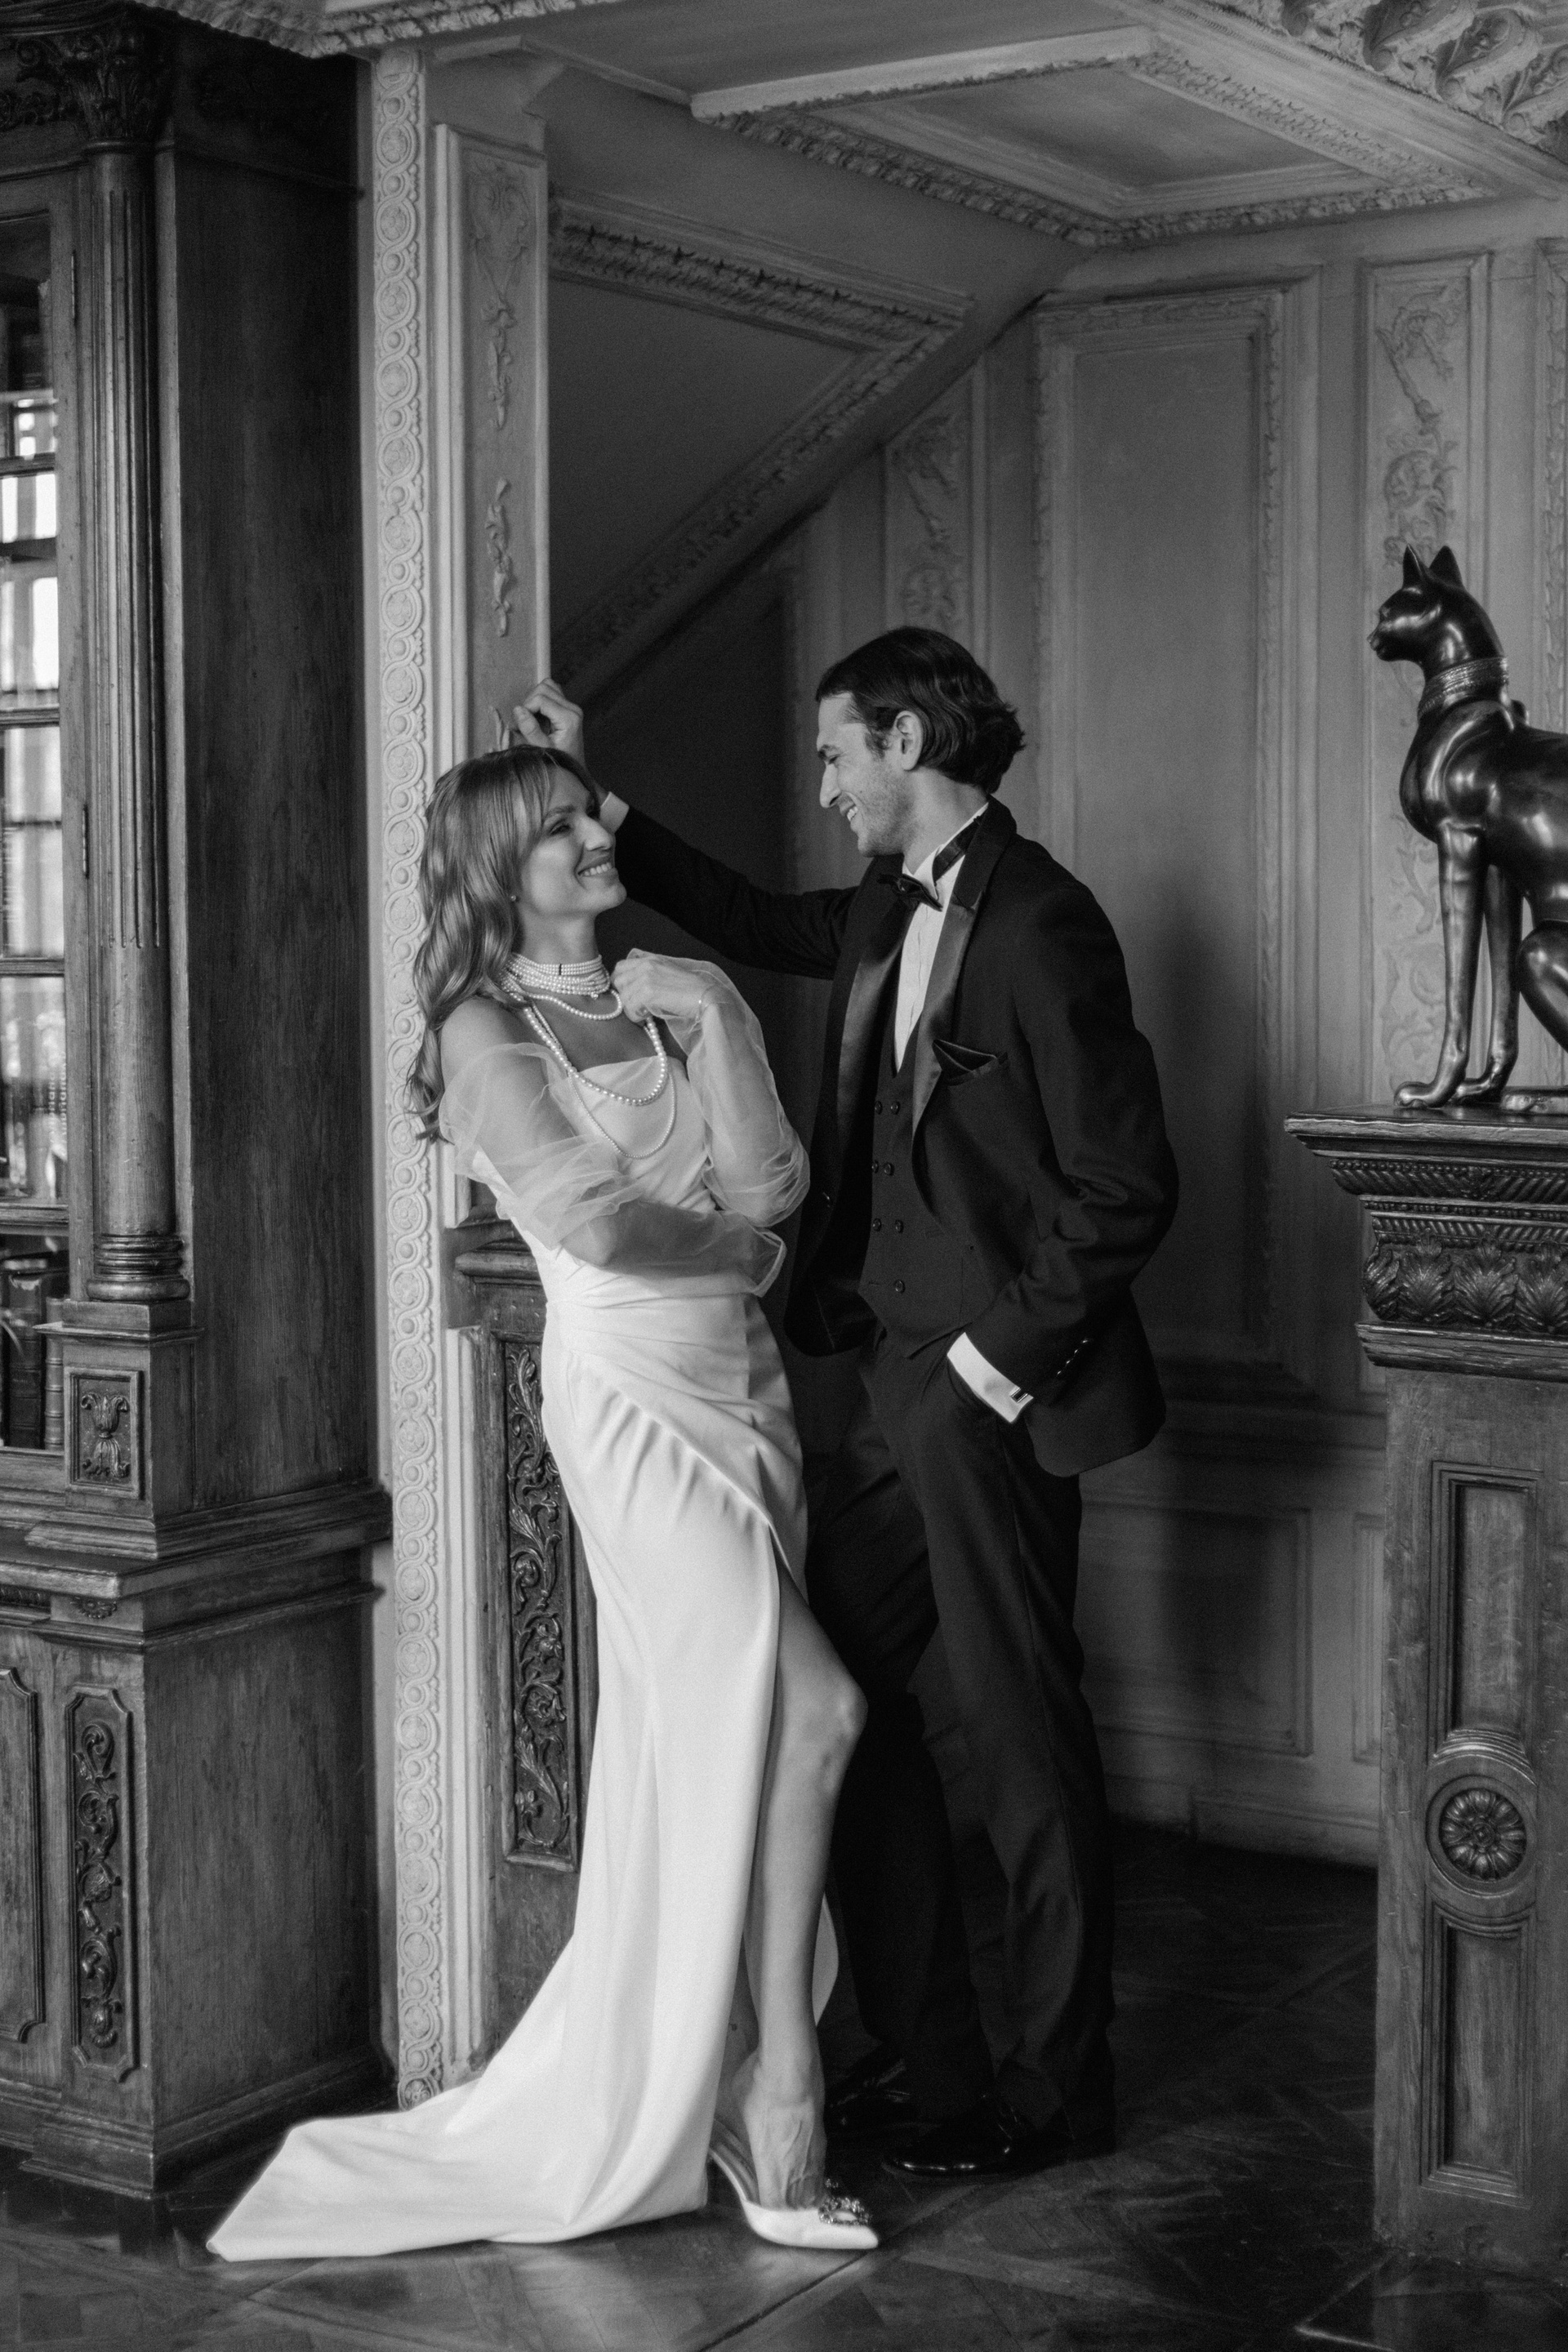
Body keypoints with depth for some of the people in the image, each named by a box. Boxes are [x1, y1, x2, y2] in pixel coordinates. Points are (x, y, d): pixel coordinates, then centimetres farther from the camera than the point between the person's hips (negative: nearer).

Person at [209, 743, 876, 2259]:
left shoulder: (679, 998, 12)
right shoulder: (487, 1030, -4)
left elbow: (773, 1184, 0)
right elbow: (594, 1220, -15)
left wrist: (702, 1026, -4)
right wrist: (737, 1243, -2)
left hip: (738, 1386, 6)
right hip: (633, 1400, -6)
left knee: (712, 1755, 7)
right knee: (814, 1711, -12)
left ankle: (708, 2097, 18)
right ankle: (778, 2108, -2)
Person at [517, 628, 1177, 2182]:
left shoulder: (1039, 927, -16)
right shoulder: (887, 913, 9)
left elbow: (1125, 1189, -18)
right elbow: (749, 922, 29)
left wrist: (999, 1355, -15)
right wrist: (594, 796, 23)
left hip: (994, 1393, -9)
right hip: (899, 1377, 9)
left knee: (1020, 1732, 2)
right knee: (837, 1688, 12)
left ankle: (1056, 2088, 17)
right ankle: (926, 2056, 23)